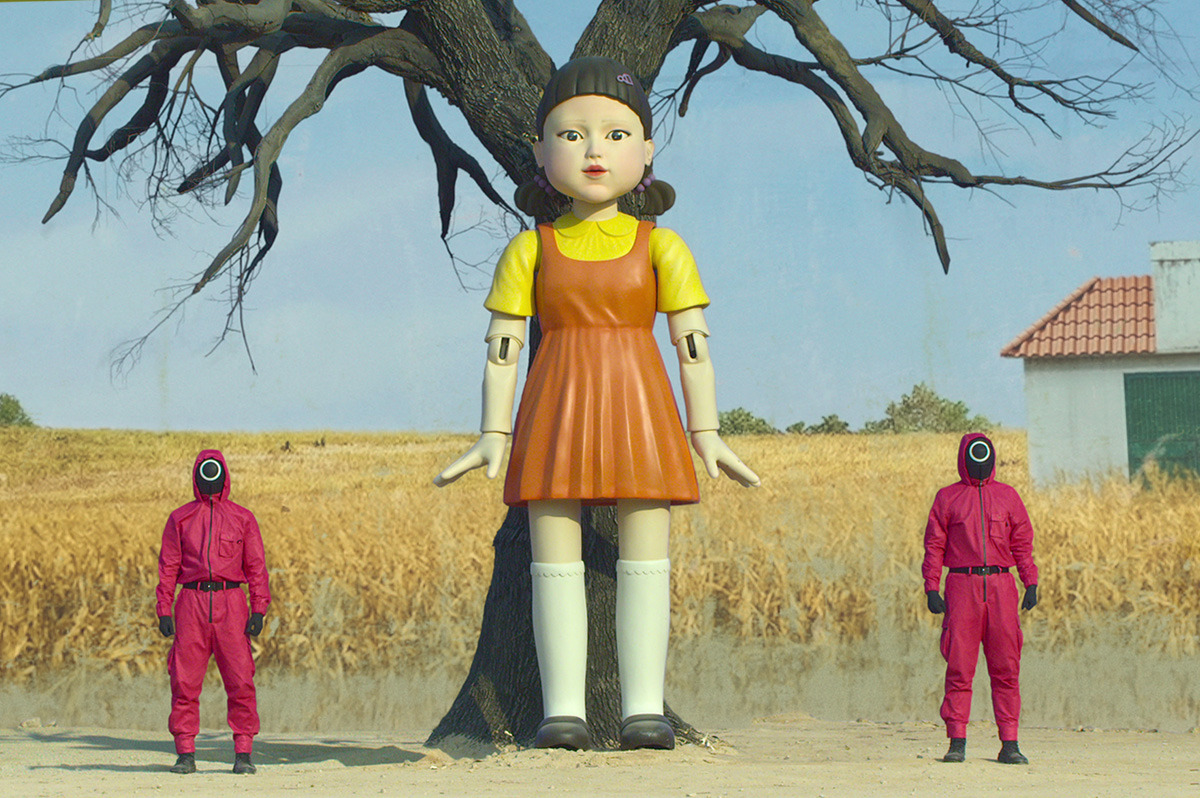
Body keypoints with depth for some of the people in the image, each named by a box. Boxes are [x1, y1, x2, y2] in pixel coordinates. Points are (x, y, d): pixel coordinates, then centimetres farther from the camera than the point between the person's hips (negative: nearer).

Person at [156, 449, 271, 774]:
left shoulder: (242, 518, 12)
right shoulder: (179, 519, 14)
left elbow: (256, 566, 8)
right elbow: (168, 566, 10)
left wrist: (258, 609, -3)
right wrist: (164, 610, 0)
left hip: (231, 603, -1)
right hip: (191, 604, 1)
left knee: (240, 681, -7)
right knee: (184, 681, -3)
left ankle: (243, 754, -3)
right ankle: (185, 754, 3)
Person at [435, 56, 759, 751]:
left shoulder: (660, 248, 5)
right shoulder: (531, 251, 6)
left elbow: (692, 343, 4)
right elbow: (502, 348, 6)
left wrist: (706, 432, -2)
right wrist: (494, 436, 1)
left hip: (638, 408, 0)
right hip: (557, 411, 0)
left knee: (646, 558, -4)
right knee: (556, 560, -2)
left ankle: (645, 707, -1)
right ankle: (564, 711, 0)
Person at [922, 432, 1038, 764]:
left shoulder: (1007, 496, 15)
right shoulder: (947, 497, 10)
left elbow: (1022, 543, 13)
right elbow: (934, 545, 6)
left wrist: (1031, 583, 2)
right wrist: (931, 588, -4)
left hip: (1001, 585, 2)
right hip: (962, 584, -2)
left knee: (1005, 668, -2)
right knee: (959, 667, -5)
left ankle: (1009, 745, 0)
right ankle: (957, 742, -2)